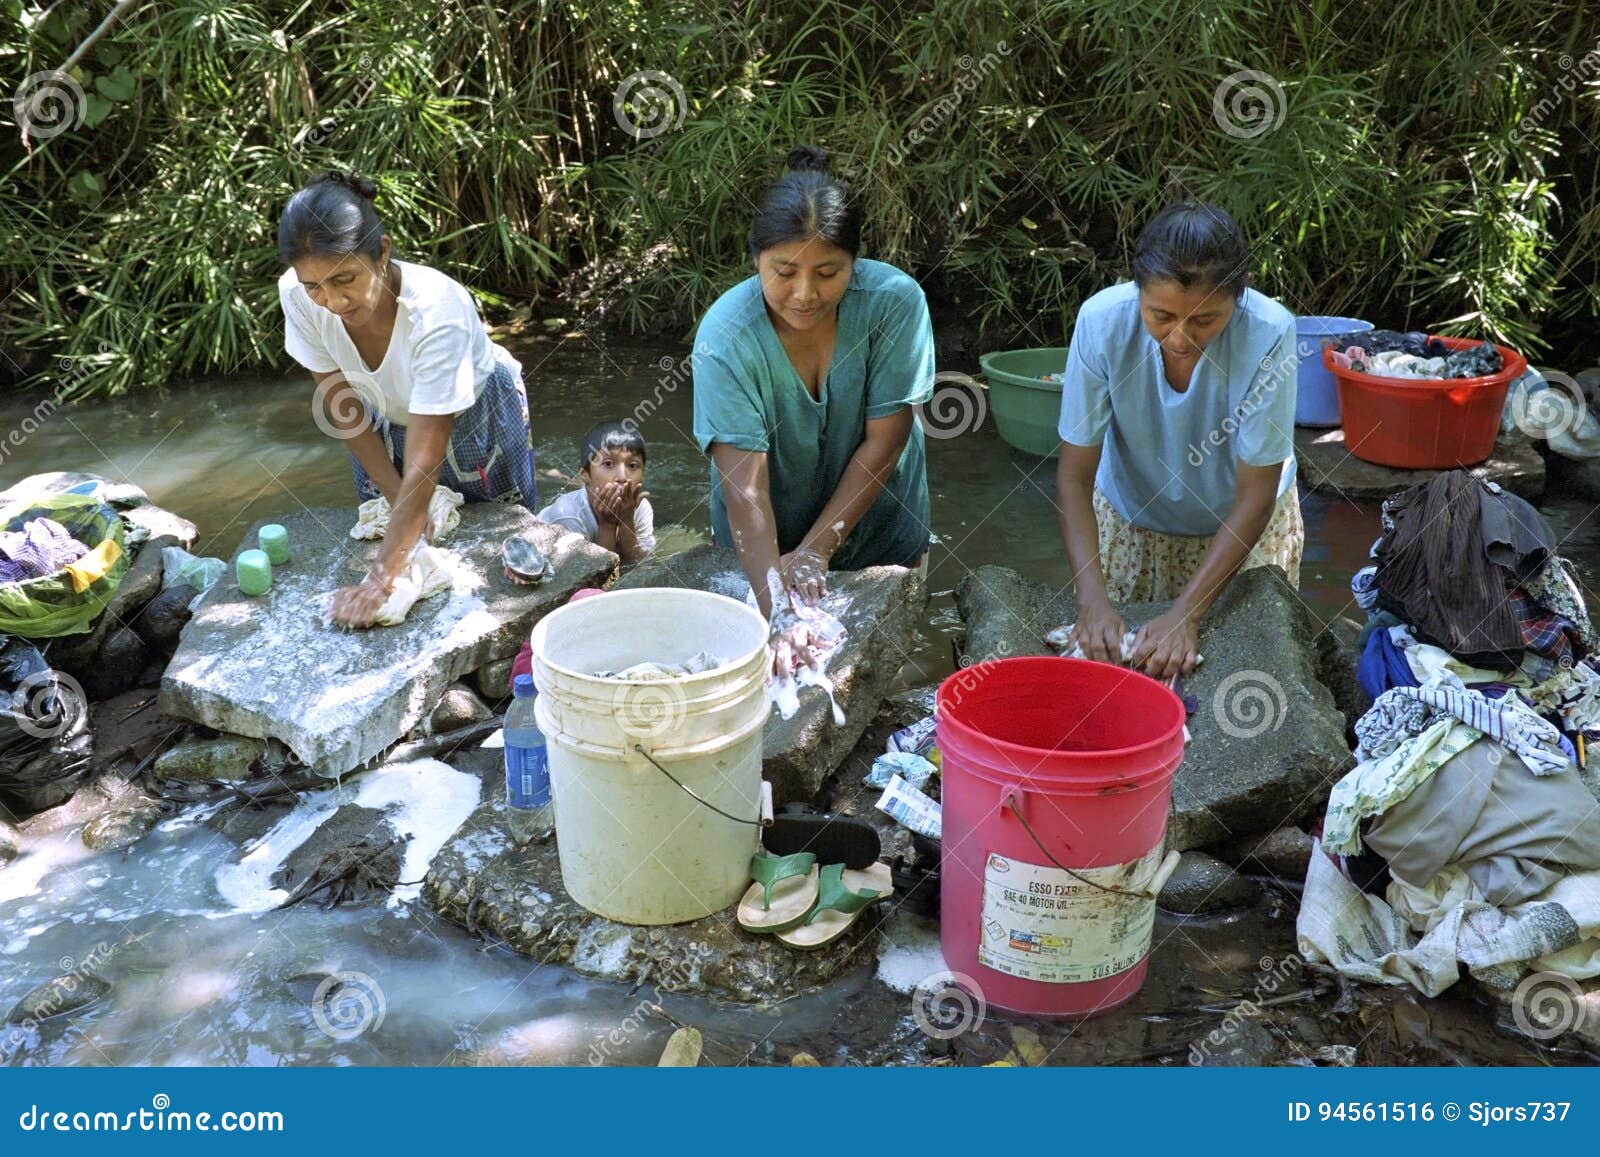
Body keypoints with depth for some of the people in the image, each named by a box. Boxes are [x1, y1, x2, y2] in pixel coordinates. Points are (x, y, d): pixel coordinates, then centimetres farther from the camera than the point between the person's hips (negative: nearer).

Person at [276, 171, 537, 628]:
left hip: (475, 415, -3)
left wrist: (379, 581, -43)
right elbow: (342, 406, -15)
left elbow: (422, 468, -41)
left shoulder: (435, 311, -43)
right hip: (384, 422, 4)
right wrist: (396, 498, -16)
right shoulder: (298, 296, -30)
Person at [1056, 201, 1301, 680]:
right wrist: (1092, 598, -36)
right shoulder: (1102, 320, -30)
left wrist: (1186, 612, -33)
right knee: (1108, 649, 8)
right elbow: (1074, 476, -23)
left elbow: (1255, 496, -25)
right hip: (1130, 518, 1)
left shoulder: (1267, 332, -33)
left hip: (1242, 524, -1)